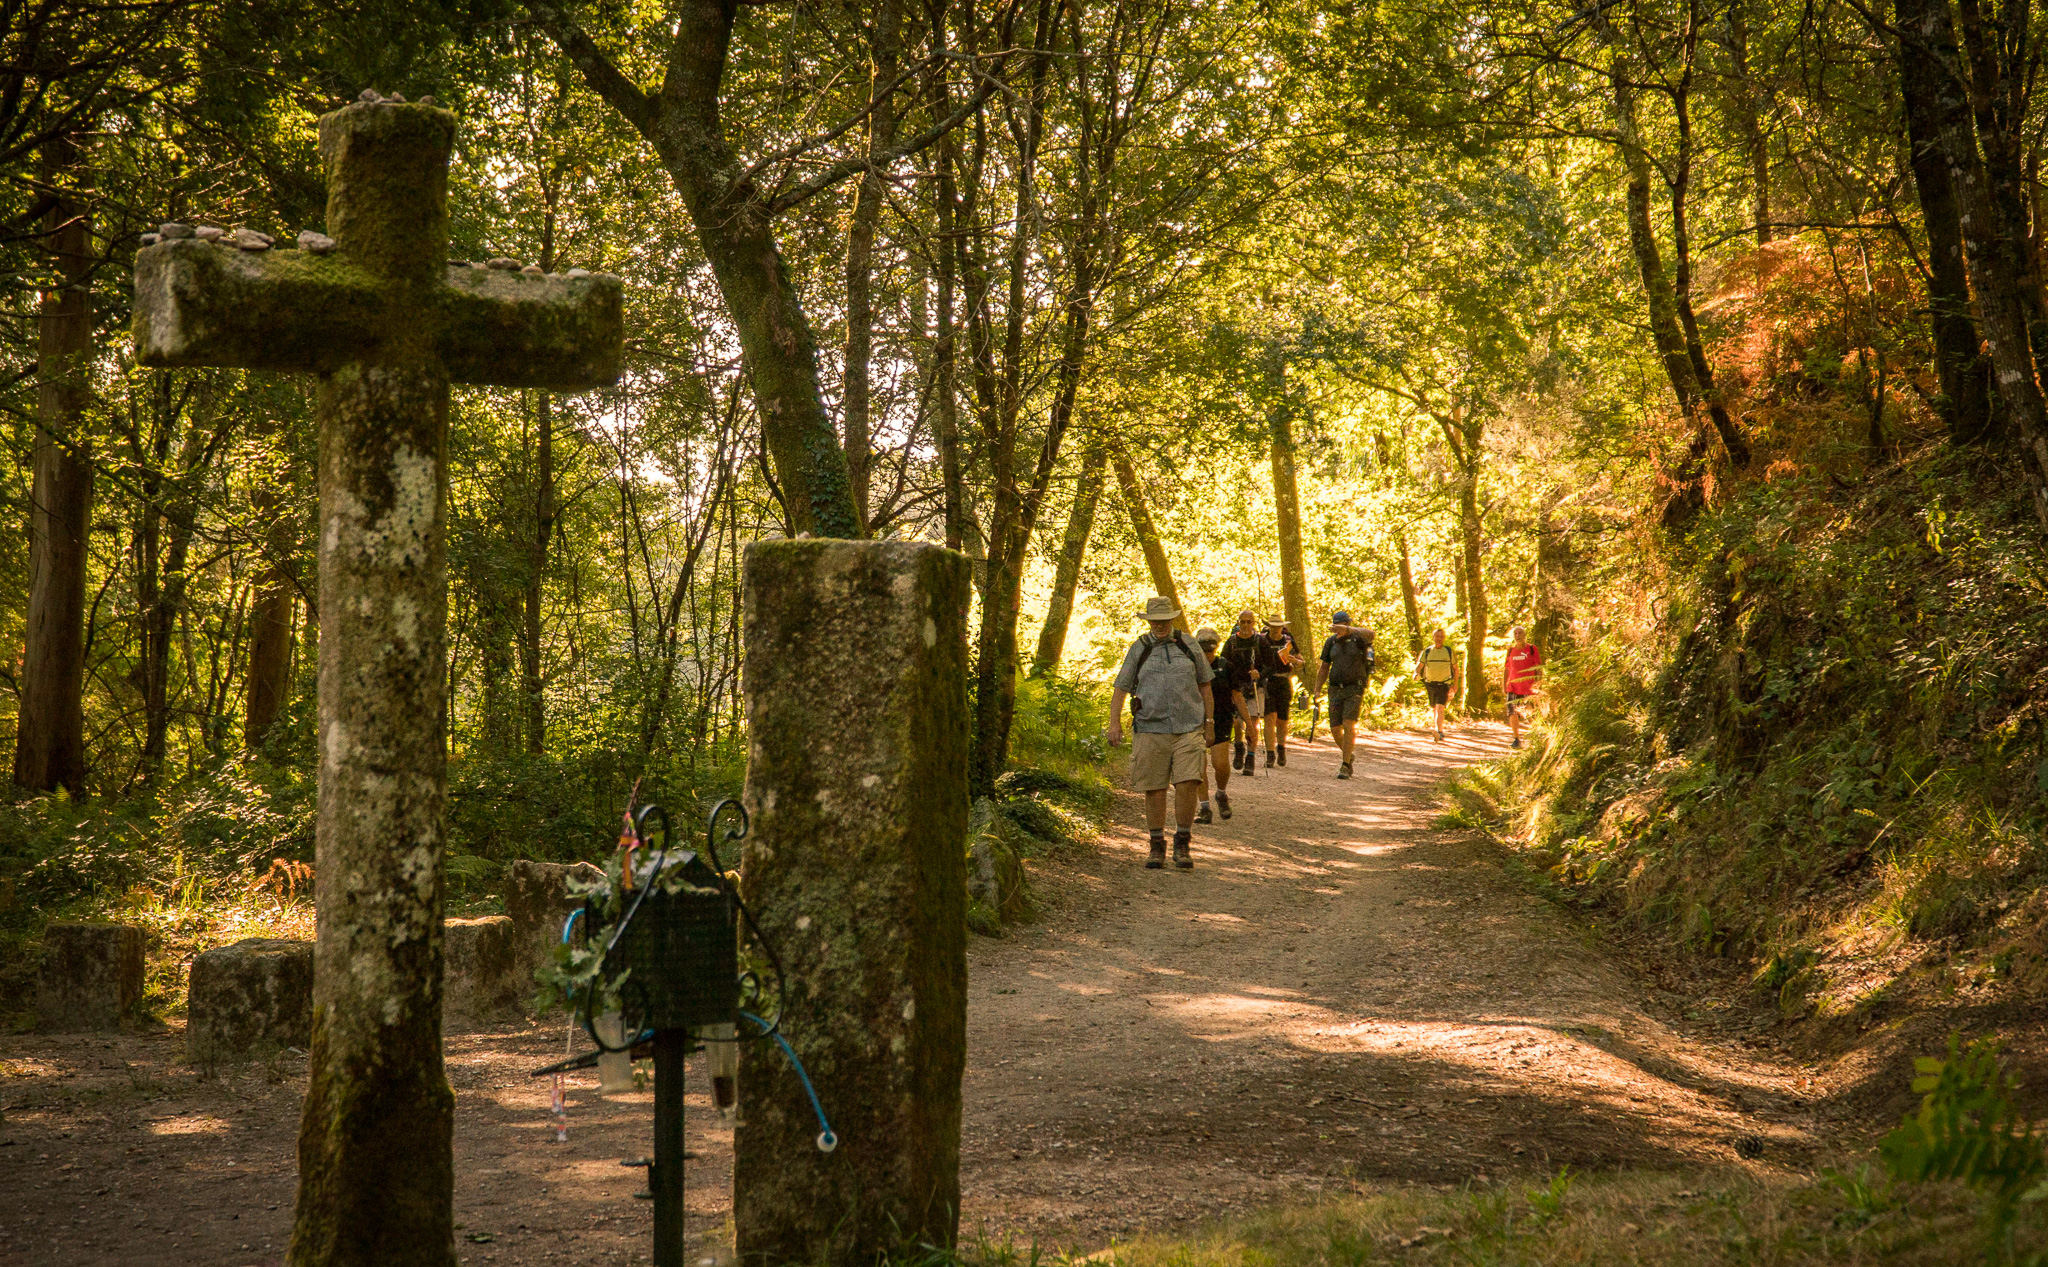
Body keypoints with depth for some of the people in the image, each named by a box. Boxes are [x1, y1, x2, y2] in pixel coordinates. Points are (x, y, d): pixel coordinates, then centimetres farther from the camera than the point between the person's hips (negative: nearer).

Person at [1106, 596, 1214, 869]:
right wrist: (1114, 723, -4)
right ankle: (1157, 847, 13)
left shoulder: (1188, 645, 10)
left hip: (1188, 728, 0)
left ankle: (1182, 844, 1)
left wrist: (1209, 720, 14)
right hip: (1150, 730, 0)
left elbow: (1204, 684, 17)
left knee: (1187, 785, -12)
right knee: (1154, 789, 2)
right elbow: (1121, 688, 7)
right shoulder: (1139, 650, 7)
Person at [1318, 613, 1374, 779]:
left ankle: (1344, 766, -13)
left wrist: (1347, 630, -50)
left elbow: (1369, 633, -34)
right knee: (1335, 730, 3)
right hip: (1336, 690, 4)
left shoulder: (1358, 638, -8)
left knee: (1348, 726, -17)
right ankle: (1348, 755, 32)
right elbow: (1325, 667, 14)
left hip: (1355, 689, -4)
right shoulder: (1331, 642, 6)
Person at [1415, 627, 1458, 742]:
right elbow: (1419, 665, -4)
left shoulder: (1449, 652, 3)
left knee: (1440, 708, -19)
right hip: (1430, 684, 3)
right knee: (1434, 709, 13)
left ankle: (1439, 733, -28)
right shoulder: (1426, 651, 3)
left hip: (1444, 684, -2)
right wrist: (1416, 673, -26)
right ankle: (1441, 731, 35)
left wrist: (1455, 684, 8)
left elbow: (1455, 668, 13)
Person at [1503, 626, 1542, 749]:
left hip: (1528, 687, -3)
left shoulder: (1532, 649, 1)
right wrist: (1503, 686, 11)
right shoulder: (1511, 650, 12)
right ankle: (1516, 740, 0)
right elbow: (1506, 669, 18)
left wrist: (1537, 683, -10)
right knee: (1512, 712, -7)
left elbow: (1539, 668, 0)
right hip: (1513, 686, 3)